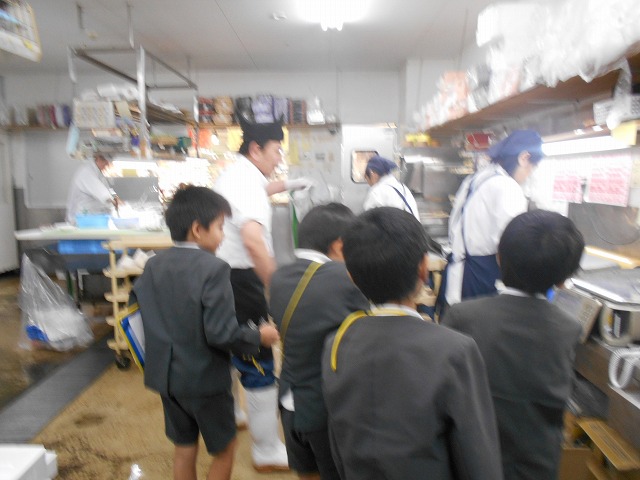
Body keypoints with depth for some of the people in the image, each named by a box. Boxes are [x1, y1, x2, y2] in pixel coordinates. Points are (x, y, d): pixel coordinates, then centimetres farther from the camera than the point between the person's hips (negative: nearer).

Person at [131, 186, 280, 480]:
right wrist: (259, 337, -10)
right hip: (204, 378, -6)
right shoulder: (213, 268, -23)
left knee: (184, 448, 23)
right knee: (224, 449, 17)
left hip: (166, 375, 7)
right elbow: (222, 333, -26)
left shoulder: (153, 265, -1)